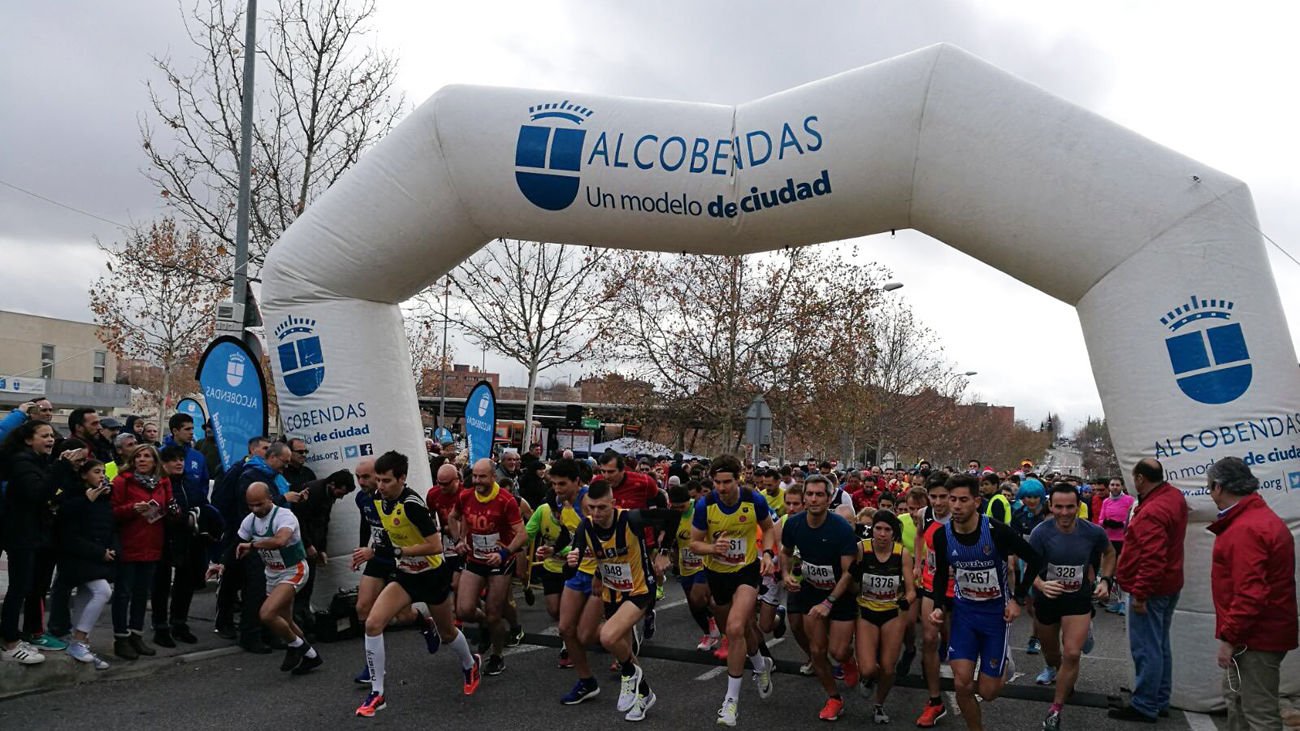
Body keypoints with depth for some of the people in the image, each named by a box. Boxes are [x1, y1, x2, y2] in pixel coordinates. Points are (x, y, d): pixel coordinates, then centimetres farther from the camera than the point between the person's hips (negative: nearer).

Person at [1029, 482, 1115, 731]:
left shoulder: (1093, 532, -15)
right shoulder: (1041, 532, -21)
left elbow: (1109, 553, 8)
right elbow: (1029, 568, -20)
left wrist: (1105, 580, -5)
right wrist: (1041, 584, -41)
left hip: (1079, 599, 0)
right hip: (1047, 598, 0)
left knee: (1072, 654, -14)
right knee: (1050, 651, 21)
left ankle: (1056, 709, 2)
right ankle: (1051, 668, 59)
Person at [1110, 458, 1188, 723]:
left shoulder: (1152, 512, -25)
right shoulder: (1175, 495, 6)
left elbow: (1153, 559, -29)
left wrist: (1139, 594, -25)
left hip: (1150, 591, -10)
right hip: (1169, 586, 10)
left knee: (1145, 649, -2)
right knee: (1160, 645, 18)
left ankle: (1145, 706, 5)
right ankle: (1160, 701, 28)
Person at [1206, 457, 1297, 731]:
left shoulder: (1245, 530, -23)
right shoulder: (1264, 517, 12)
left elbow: (1250, 593, -29)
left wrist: (1229, 637, -20)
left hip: (1255, 639, -11)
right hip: (1264, 633, 11)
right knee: (1235, 697, 24)